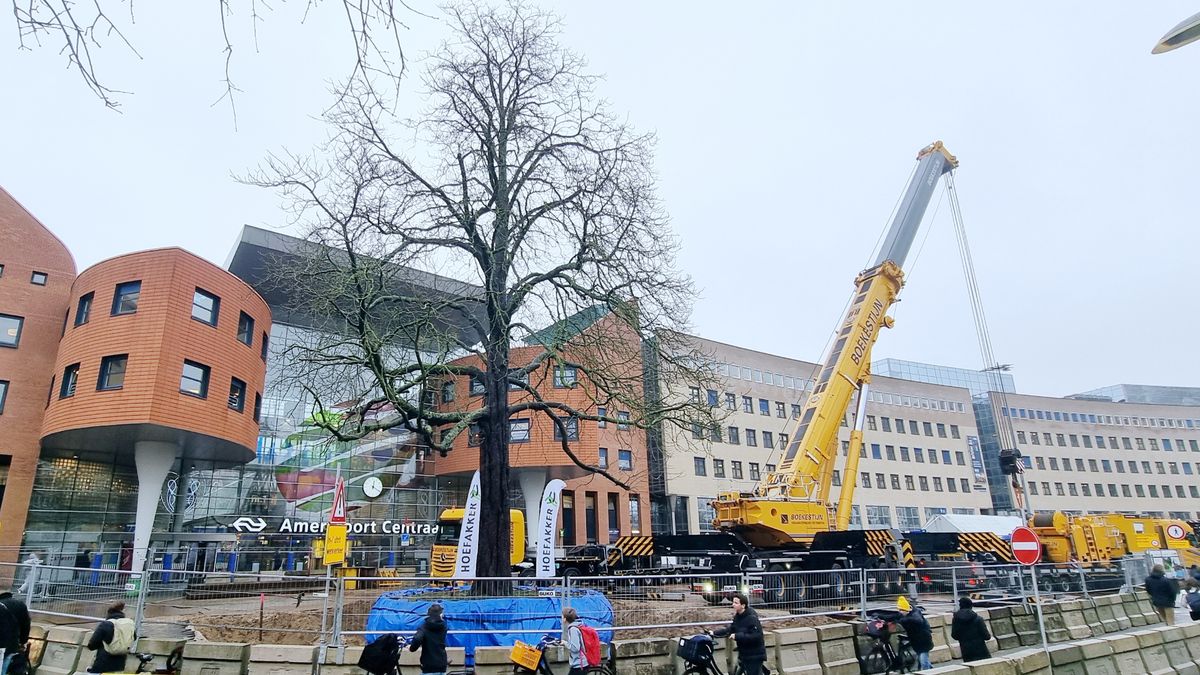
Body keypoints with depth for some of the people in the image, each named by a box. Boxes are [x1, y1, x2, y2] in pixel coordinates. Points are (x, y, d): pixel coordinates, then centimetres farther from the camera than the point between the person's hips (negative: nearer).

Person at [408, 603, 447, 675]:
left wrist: (412, 648, -7)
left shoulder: (424, 627, -9)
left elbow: (417, 640, -24)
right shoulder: (443, 626, 5)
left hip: (429, 666, -4)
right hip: (441, 665, 4)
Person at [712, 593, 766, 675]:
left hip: (755, 655, -8)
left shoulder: (752, 618, -22)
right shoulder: (737, 617, 4)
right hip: (744, 654, 8)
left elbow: (757, 636, -28)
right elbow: (730, 630, 12)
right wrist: (714, 633, 2)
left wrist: (737, 636, -28)